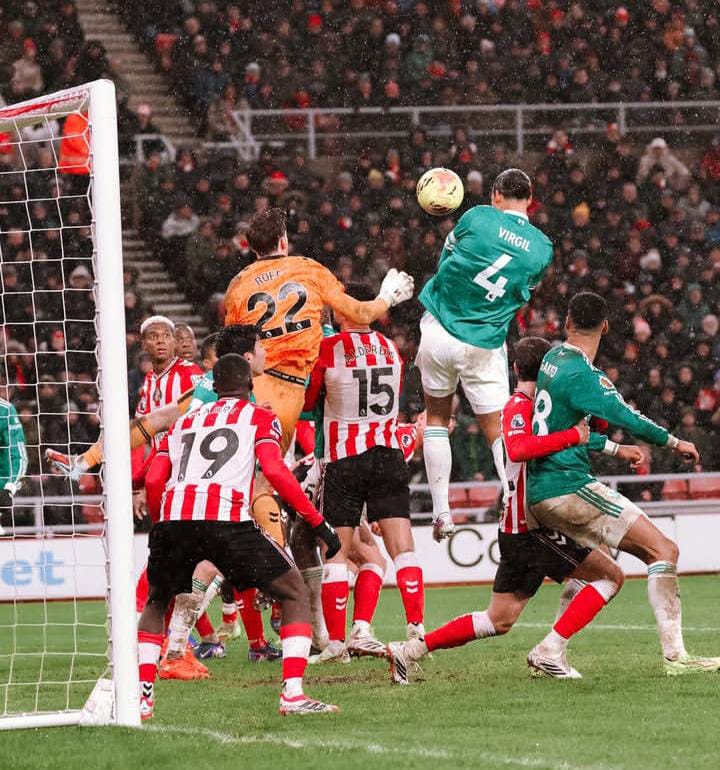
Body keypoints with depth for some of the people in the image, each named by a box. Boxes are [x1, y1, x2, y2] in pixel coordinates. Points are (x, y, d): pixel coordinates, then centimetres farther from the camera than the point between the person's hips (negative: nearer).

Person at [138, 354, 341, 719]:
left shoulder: (183, 422, 30)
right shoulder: (259, 417, 18)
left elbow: (153, 482, 18)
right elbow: (274, 471, 1)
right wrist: (318, 522, 2)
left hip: (173, 518, 4)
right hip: (226, 518, -4)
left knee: (156, 603, 29)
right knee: (295, 592, 10)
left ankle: (142, 695, 13)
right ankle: (292, 693, -5)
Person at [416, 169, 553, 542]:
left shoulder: (478, 218, -7)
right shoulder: (542, 248, 1)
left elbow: (446, 256, 9)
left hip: (439, 329, -1)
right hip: (484, 345, 1)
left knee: (437, 417, 16)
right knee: (499, 431, 7)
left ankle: (441, 512, 11)